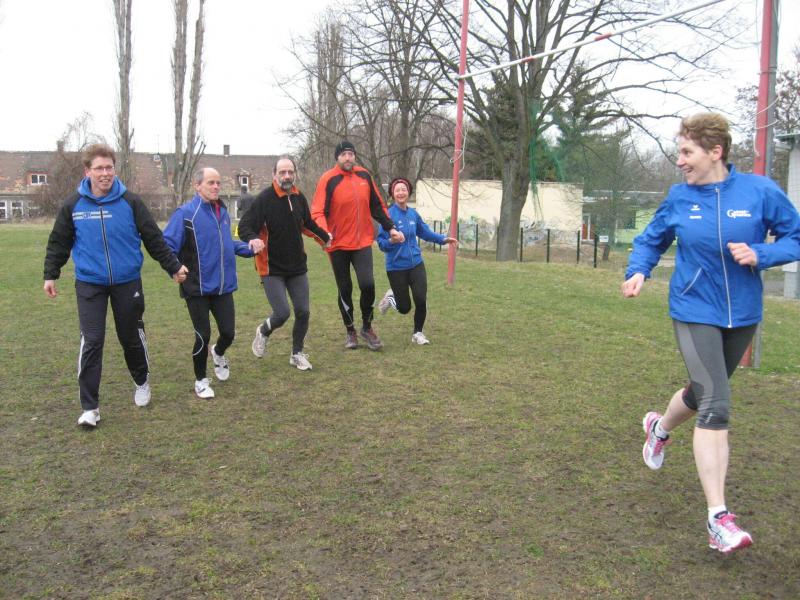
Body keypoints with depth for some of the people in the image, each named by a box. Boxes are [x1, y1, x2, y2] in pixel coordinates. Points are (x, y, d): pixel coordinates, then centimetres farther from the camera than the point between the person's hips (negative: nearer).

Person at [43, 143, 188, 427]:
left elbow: (154, 239, 1)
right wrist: (50, 274, 11)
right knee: (91, 342, -7)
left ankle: (142, 382, 39)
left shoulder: (130, 202, -5)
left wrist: (173, 266, 3)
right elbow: (59, 243, 10)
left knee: (131, 337, 11)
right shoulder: (73, 205, -2)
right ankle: (90, 407, 2)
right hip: (89, 284, 0)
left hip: (127, 282, 0)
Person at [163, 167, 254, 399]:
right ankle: (201, 380, 24)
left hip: (224, 286, 5)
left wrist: (247, 248, 9)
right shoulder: (185, 213, -12)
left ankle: (218, 354, 44)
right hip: (197, 288, -5)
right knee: (203, 336, 3)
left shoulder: (222, 211, 9)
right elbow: (167, 245, -14)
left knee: (228, 333, 8)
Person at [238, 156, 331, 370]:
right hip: (272, 268, -5)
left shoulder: (299, 198, 2)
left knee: (303, 312, 5)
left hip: (297, 267, 6)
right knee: (282, 313, -12)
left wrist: (325, 237, 25)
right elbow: (244, 226, -19)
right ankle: (263, 332, 23)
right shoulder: (264, 199, -17)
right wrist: (253, 239, -38)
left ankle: (297, 353, 26)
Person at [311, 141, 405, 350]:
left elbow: (377, 206, 15)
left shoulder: (364, 175, 4)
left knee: (367, 284, -13)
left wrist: (390, 228, 10)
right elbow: (318, 211, -16)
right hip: (338, 244, -2)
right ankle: (350, 331, 27)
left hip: (363, 242, 2)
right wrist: (324, 232, -35)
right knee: (345, 290, 8)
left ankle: (367, 327, 11)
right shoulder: (328, 180, -10)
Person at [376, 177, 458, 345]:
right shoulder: (389, 215, -14)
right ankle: (391, 297, 39)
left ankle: (418, 333, 17)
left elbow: (425, 232, 20)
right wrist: (391, 241, -33)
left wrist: (444, 239, 13)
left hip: (416, 264, 4)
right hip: (396, 267, -4)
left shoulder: (413, 214, 3)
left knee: (421, 301, -7)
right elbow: (382, 243, -14)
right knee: (404, 308, 4)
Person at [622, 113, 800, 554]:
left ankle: (660, 428, 57)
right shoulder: (679, 198, -4)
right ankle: (718, 517, -11)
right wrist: (638, 271, -8)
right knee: (715, 406, -14)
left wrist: (760, 255, -20)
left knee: (705, 391, 22)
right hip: (695, 314, -2)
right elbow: (651, 240, 11)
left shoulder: (760, 191, -8)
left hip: (742, 315, 2)